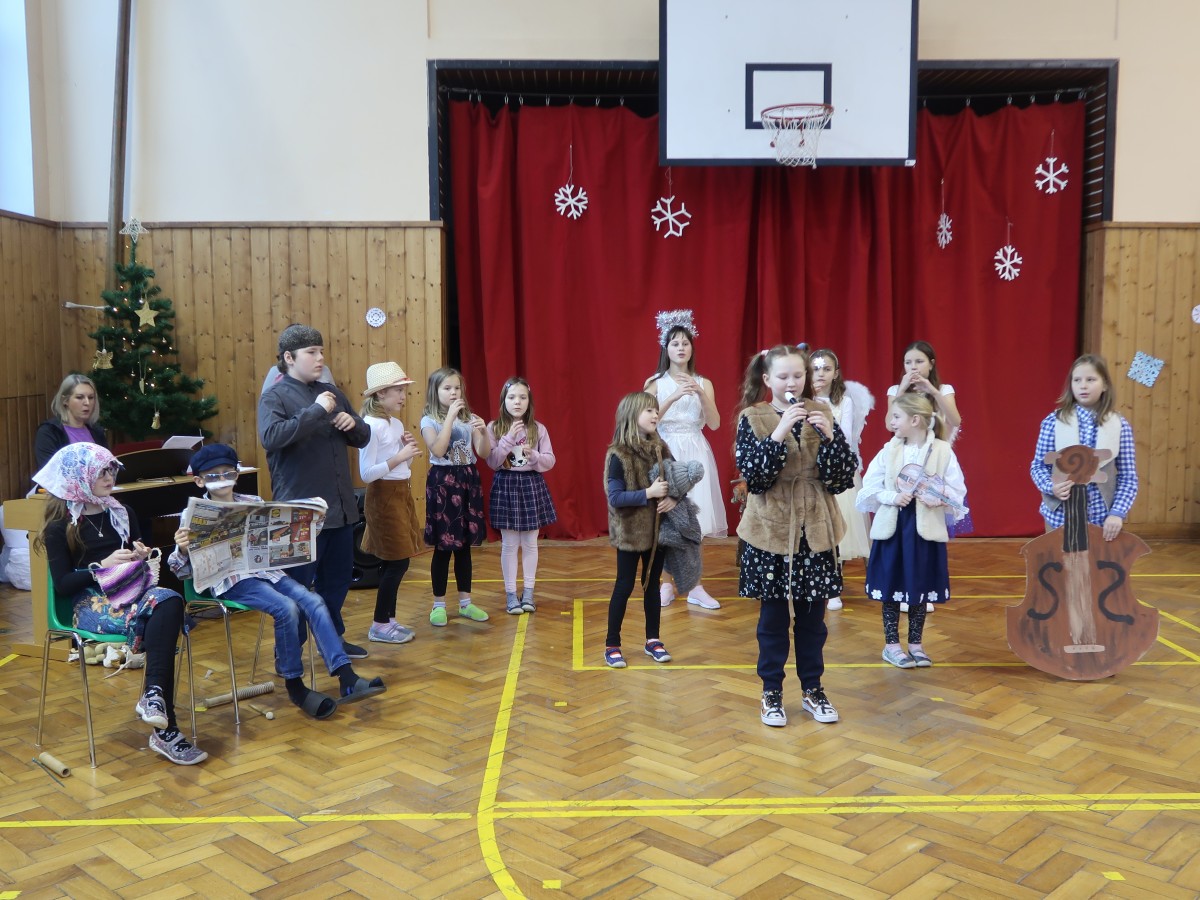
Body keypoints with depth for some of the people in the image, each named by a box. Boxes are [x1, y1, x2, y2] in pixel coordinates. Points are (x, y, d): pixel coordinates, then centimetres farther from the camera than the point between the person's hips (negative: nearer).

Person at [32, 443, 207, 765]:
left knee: (171, 601, -33)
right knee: (160, 615, -34)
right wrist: (103, 566, -16)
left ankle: (153, 695, -35)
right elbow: (62, 585, -5)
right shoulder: (60, 527, 2)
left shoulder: (121, 514, 16)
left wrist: (141, 557, 1)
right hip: (91, 603, -5)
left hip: (131, 592, 5)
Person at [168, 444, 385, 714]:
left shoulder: (255, 503, 15)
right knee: (286, 608, -27)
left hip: (268, 569, 5)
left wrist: (314, 520, 2)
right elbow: (183, 570, 1)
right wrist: (182, 550, -21)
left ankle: (347, 678, -23)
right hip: (232, 580, -5)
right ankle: (294, 686, -12)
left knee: (313, 602, -18)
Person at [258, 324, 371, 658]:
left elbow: (362, 438, 20)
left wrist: (353, 423, -3)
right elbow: (271, 437, -26)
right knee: (297, 584, 1)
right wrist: (316, 411, -23)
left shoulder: (330, 392, 13)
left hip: (340, 506, 7)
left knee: (337, 579, 17)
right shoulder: (275, 397, -6)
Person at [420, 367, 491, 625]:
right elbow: (438, 450, -20)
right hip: (443, 481, -4)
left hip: (468, 480, 4)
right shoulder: (429, 421, -3)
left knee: (464, 545, 10)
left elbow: (484, 453, 3)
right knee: (443, 548, 0)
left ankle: (465, 602, 20)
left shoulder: (469, 418, 8)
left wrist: (484, 432, -16)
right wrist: (450, 416, -20)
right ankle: (438, 605, 11)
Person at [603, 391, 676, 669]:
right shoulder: (618, 455, -14)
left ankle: (652, 640, 27)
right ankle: (612, 645, 15)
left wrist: (674, 499, -12)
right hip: (630, 532, -5)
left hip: (657, 530, 5)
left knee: (652, 584, 14)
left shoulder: (660, 448, 3)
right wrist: (649, 493, -26)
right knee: (624, 586, 3)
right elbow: (615, 498, -19)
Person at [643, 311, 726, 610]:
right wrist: (674, 397, -21)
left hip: (695, 454, 2)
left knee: (693, 520, 0)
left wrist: (701, 394, -17)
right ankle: (666, 584, 9)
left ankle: (695, 587, 6)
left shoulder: (703, 383, 7)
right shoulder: (655, 383, 2)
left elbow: (715, 423, -3)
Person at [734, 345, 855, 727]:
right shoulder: (752, 418, -5)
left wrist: (829, 436, -19)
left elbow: (843, 476, -3)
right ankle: (771, 692, 21)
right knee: (773, 615, 7)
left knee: (812, 615, 11)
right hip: (771, 530, -2)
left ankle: (813, 689, 26)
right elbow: (752, 474, -17)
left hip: (816, 530, 2)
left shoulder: (821, 414, 2)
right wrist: (779, 433, -26)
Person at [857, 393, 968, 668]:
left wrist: (938, 498, -22)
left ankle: (915, 643, 25)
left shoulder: (942, 451, -5)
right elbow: (870, 488, 1)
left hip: (925, 528, -1)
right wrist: (893, 497, -15)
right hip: (892, 526, 1)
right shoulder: (889, 451, 1)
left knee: (921, 586, 9)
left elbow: (957, 492, -3)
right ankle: (891, 644, 19)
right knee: (892, 586, 7)